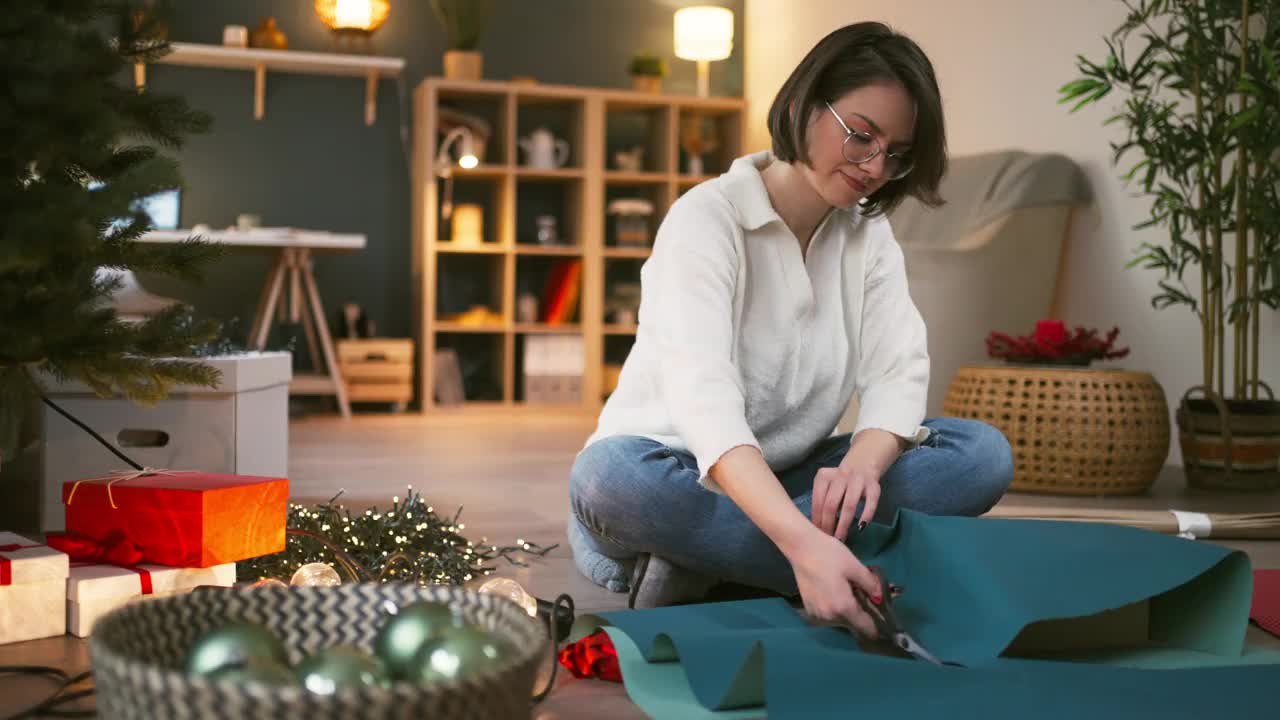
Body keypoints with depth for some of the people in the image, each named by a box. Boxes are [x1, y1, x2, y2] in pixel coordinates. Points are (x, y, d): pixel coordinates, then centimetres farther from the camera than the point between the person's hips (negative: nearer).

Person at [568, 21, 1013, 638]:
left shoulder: (868, 232, 4)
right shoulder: (707, 219, -17)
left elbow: (898, 372, -9)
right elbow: (703, 398, -33)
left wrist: (863, 462, -34)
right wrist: (805, 543, -48)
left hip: (785, 489, 6)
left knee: (982, 453, -17)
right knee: (610, 474, -39)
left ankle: (707, 568, -23)